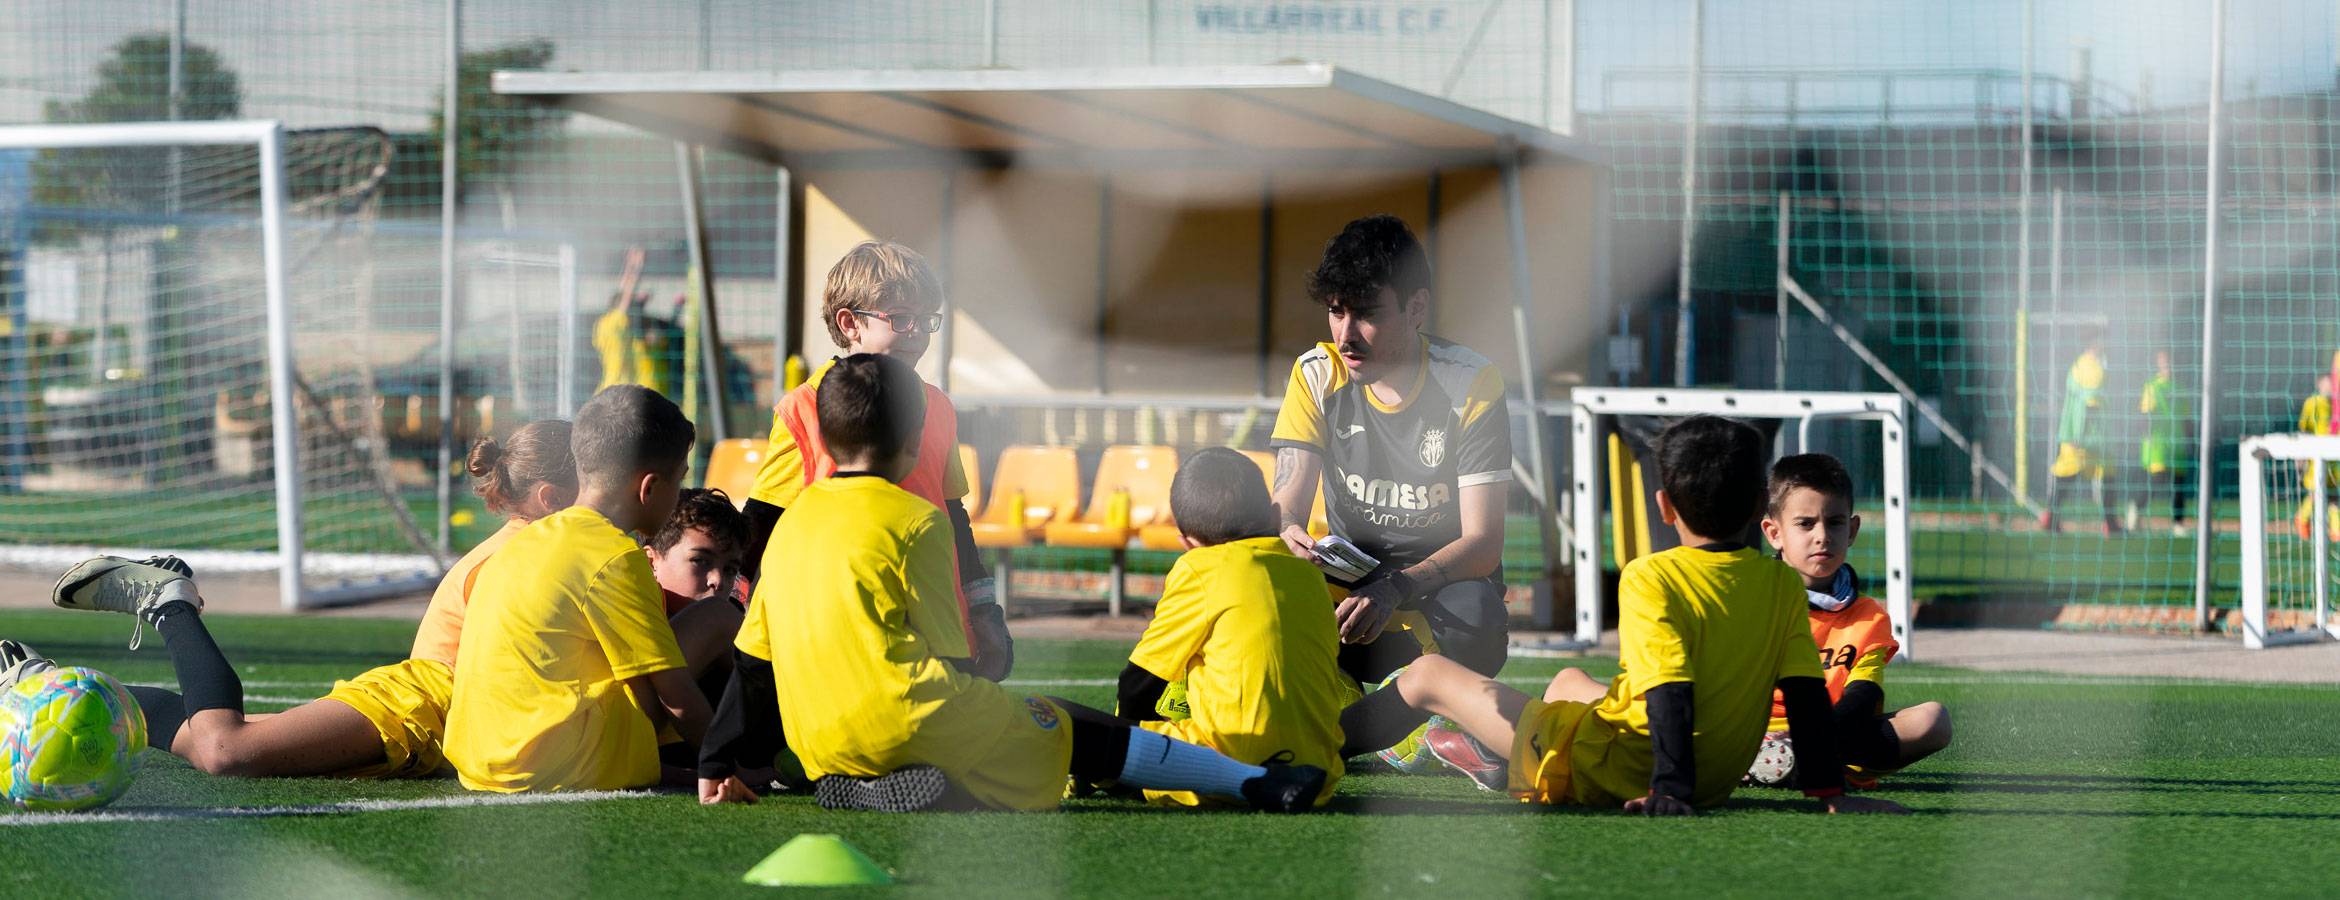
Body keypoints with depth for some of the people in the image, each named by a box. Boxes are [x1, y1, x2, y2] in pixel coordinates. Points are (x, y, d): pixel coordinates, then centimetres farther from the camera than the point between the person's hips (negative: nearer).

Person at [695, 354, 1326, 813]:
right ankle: (1253, 782, 9)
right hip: (904, 720, -6)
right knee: (1075, 732, 8)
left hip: (820, 746, 6)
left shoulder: (793, 522, 14)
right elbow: (946, 652, -3)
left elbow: (753, 656, 17)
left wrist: (718, 764, 23)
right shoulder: (915, 519, -3)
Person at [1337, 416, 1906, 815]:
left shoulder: (1650, 578, -20)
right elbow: (1808, 696, -8)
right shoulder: (1784, 586, -5)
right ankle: (1507, 776, 58)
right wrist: (1828, 792, -4)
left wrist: (1670, 791, -32)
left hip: (1598, 772, -6)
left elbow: (1671, 694, -29)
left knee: (1429, 676, 13)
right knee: (1568, 680, 37)